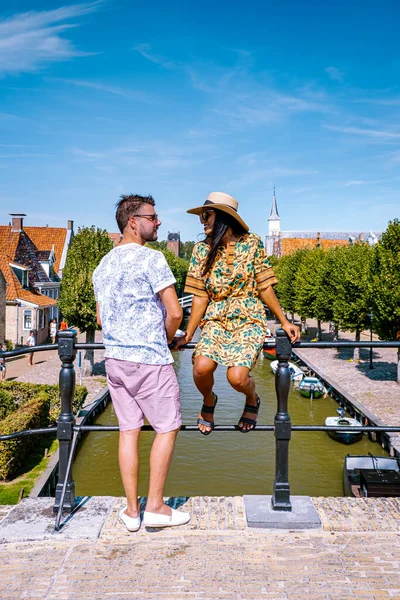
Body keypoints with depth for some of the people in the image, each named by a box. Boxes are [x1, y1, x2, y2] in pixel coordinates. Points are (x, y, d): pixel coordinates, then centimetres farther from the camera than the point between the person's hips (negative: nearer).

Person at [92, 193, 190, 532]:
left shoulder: (103, 266, 13)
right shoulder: (151, 258, -12)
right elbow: (175, 313, -15)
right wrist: (166, 340, 3)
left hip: (114, 358, 7)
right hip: (150, 360, -7)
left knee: (128, 431, 11)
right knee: (167, 428, 6)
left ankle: (132, 510, 19)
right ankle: (155, 507, 12)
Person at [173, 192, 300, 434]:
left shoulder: (252, 244, -4)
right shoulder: (201, 249, 2)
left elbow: (265, 288, 1)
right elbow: (201, 296, 2)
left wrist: (285, 322, 0)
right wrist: (188, 336, -1)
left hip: (248, 319, -2)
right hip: (216, 319, 2)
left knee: (237, 376, -24)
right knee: (201, 367, -24)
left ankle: (252, 400, 16)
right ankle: (209, 401, 13)